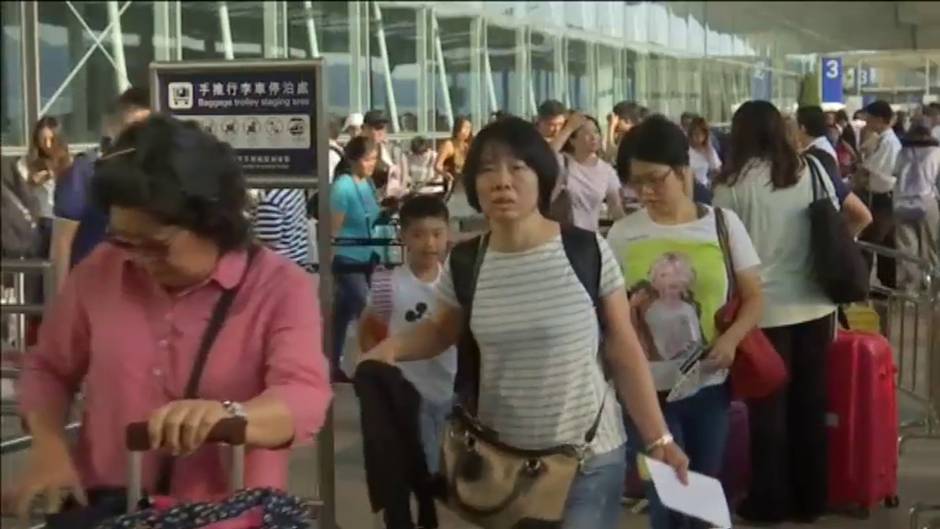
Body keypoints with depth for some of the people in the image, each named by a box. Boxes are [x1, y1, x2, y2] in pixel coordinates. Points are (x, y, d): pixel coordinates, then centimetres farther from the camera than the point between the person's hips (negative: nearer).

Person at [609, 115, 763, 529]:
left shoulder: (723, 224, -1)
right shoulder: (622, 235, -1)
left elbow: (753, 298, 1)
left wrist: (732, 338, -17)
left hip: (709, 384, 1)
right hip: (648, 387, -1)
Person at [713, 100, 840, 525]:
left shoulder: (734, 183, -9)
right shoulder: (811, 171, 2)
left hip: (764, 310, -4)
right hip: (815, 305, 4)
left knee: (769, 407, 8)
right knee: (811, 403, 14)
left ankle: (769, 501, 18)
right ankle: (810, 498, 25)